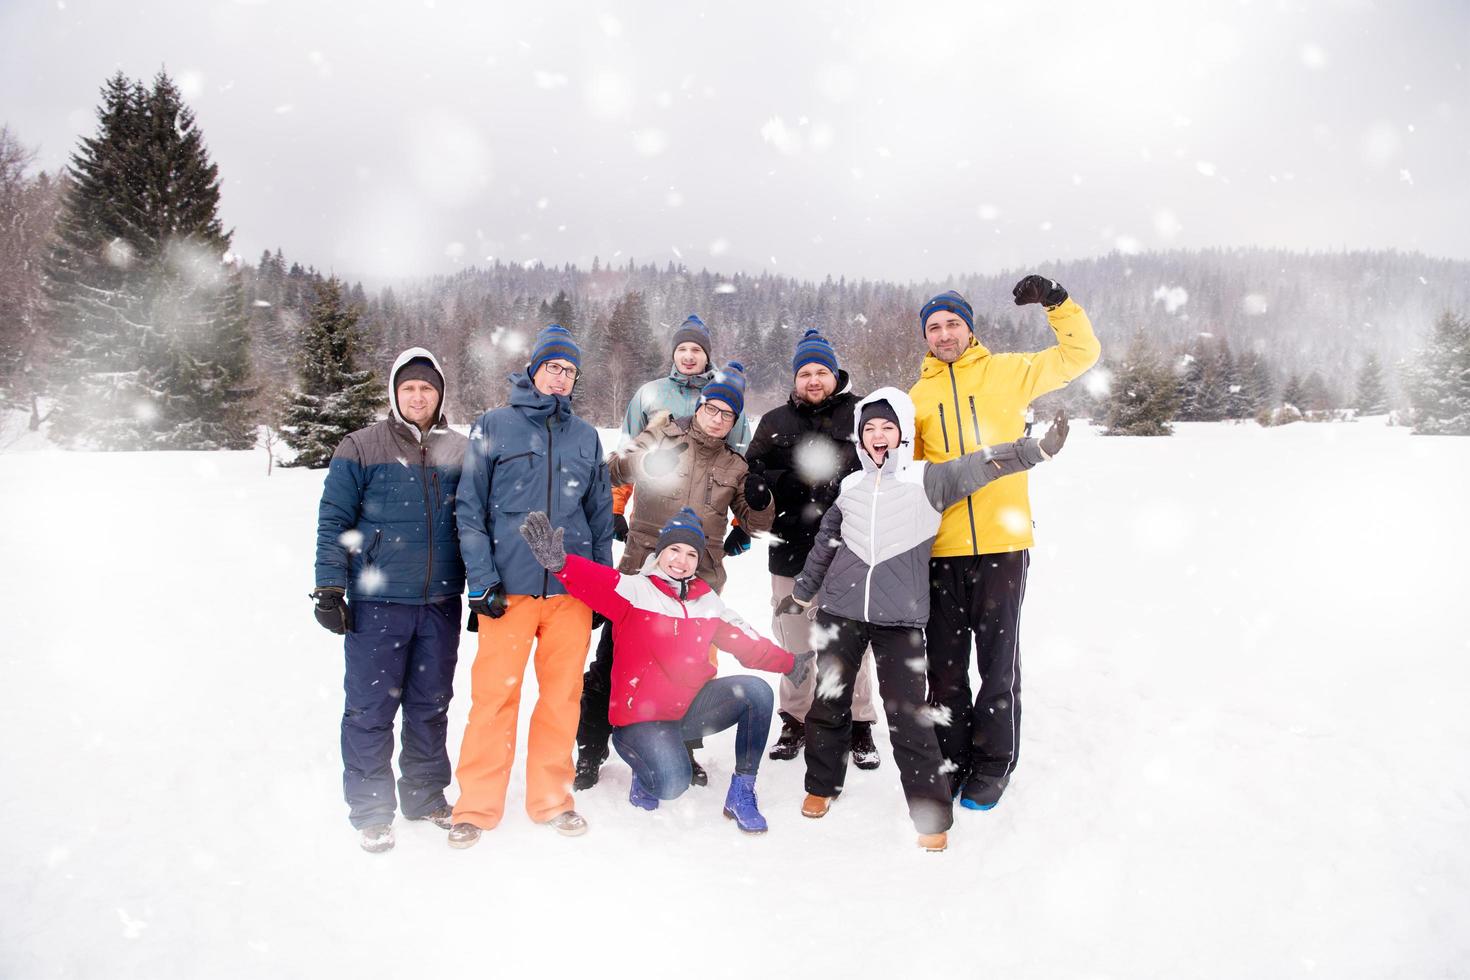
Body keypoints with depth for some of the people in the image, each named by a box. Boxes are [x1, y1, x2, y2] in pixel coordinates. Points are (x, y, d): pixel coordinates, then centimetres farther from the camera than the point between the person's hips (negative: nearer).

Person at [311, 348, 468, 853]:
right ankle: (370, 809, 17)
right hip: (376, 603, -3)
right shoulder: (361, 448, -1)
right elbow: (334, 522, 0)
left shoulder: (460, 451, 8)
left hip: (440, 603, 3)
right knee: (371, 707, 3)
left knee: (431, 705, 13)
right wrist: (329, 589, -5)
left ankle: (425, 794, 28)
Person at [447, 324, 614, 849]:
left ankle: (551, 798, 21)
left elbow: (601, 514, 15)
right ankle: (478, 806, 13)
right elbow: (470, 508, -1)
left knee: (562, 696, 7)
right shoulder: (494, 426, 3)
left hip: (572, 588, 3)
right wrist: (482, 581, -9)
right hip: (508, 588, -3)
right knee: (495, 696, -2)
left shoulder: (586, 436, 12)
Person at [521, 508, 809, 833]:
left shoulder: (707, 600, 10)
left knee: (757, 690, -18)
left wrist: (789, 663, 10)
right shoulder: (634, 590, -9)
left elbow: (746, 641, 16)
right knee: (672, 784, -29)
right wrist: (558, 561, -48)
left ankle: (741, 794, -4)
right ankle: (645, 776, 12)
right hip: (643, 715, -5)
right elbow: (594, 582, -29)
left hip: (693, 706, 5)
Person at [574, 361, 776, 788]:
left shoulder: (733, 465, 12)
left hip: (698, 580, 3)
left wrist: (758, 500, -7)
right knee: (613, 659, 0)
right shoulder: (663, 437, 3)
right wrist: (645, 460, -29)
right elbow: (617, 468, -7)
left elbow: (757, 523, 14)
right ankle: (590, 750, 15)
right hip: (642, 569, -3)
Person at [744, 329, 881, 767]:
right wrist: (792, 482, -12)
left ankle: (859, 726, 19)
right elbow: (752, 473, 4)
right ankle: (795, 722, 28)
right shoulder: (775, 422, 12)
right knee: (794, 644, 13)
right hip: (792, 550, 3)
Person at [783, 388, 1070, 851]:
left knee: (909, 717, -5)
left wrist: (1039, 448, -31)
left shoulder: (927, 479, -3)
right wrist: (802, 593, 30)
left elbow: (979, 465, -17)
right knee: (829, 704, 12)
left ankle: (932, 818, 9)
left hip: (900, 619, -3)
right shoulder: (851, 486, 8)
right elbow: (825, 544, 20)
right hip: (839, 612, 4)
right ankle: (822, 786, 35)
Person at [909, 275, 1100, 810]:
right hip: (941, 549, 2)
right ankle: (952, 760, 24)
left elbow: (1081, 354, 12)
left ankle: (993, 766, 19)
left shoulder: (1007, 372, 6)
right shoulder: (918, 396, 11)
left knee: (998, 660, 5)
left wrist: (1057, 302, 1)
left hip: (1003, 543, -2)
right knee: (945, 664, 9)